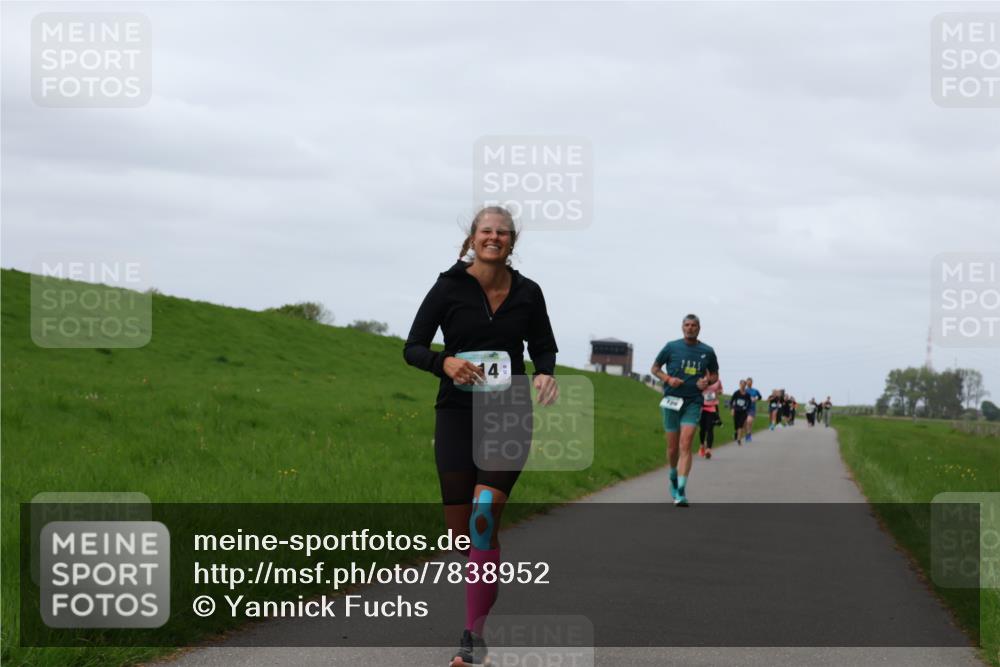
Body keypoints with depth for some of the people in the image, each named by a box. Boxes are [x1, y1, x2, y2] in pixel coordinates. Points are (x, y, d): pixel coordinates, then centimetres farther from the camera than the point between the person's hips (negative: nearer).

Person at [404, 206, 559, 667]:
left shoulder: (527, 293, 3)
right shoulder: (449, 288, -3)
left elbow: (544, 347, 15)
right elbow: (412, 347, -1)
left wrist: (545, 373, -8)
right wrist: (445, 362, -21)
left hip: (510, 415, -1)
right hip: (457, 415, 1)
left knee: (484, 517, -19)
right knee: (459, 528, 2)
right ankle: (480, 603, 30)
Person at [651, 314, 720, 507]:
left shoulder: (707, 352, 5)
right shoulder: (671, 347, 2)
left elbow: (714, 375, 18)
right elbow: (655, 368, 11)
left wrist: (707, 381, -5)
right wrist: (668, 378, -8)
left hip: (693, 402, -1)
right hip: (672, 401, 1)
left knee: (685, 445, -14)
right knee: (672, 448, 8)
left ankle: (681, 493, -19)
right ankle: (673, 478, 38)